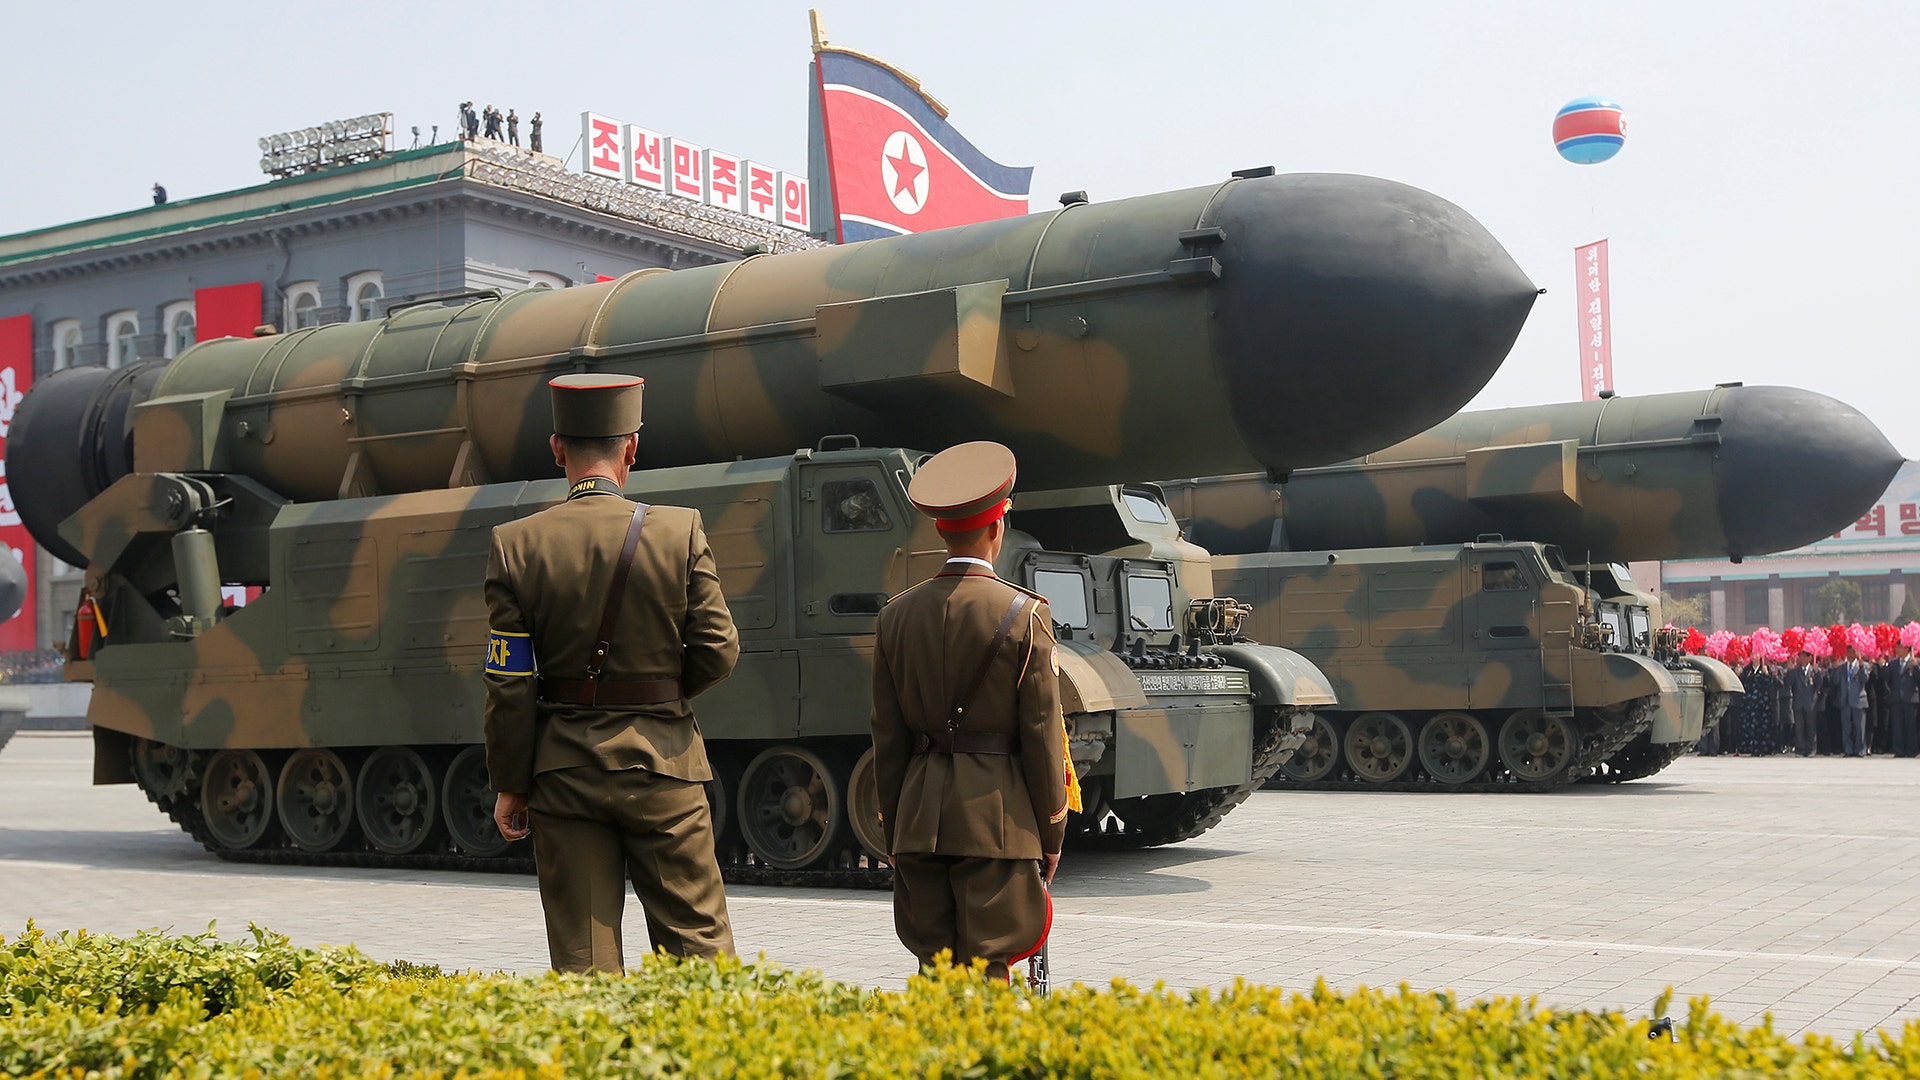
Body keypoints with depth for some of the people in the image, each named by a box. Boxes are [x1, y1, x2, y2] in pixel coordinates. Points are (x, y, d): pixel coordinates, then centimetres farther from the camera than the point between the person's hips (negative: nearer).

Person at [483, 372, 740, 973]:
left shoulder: (515, 545, -5)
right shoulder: (680, 531, -7)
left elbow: (509, 686, -4)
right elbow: (718, 653, -4)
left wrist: (509, 785, 5)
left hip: (563, 771, 1)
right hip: (661, 765, -1)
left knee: (582, 959, 7)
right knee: (698, 940, 8)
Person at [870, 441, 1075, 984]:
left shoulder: (896, 616, 5)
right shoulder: (1024, 613, -7)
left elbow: (887, 739, 8)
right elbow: (1042, 735, -5)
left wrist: (893, 836, 15)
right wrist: (1051, 835, 4)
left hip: (920, 820, 4)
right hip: (996, 818, -4)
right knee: (987, 972, 0)